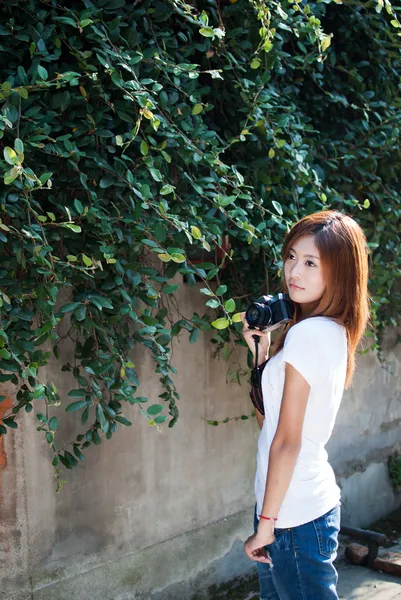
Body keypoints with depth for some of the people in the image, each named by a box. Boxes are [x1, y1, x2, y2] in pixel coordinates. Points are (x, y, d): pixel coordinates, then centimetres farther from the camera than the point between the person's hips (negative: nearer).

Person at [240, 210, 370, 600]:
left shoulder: (307, 334, -19)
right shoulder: (333, 333, 8)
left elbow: (287, 440, -18)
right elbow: (267, 419, 11)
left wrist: (266, 523, -13)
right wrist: (261, 352, 4)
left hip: (294, 512, -9)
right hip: (315, 501, 9)